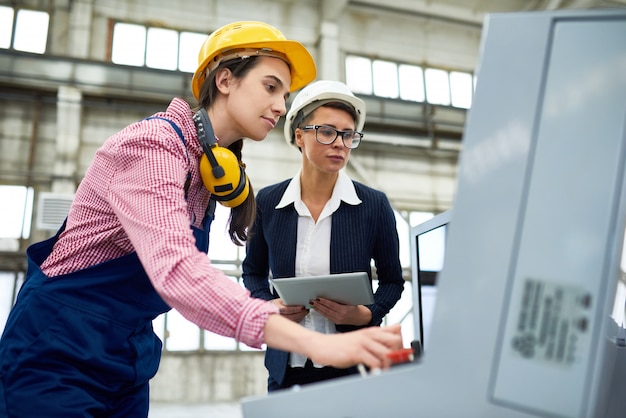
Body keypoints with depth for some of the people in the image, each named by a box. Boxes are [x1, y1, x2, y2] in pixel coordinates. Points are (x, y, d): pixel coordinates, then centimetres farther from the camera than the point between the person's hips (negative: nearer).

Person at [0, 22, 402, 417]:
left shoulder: (216, 170, 7)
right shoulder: (153, 144, -21)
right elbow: (175, 267, -37)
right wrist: (315, 342, -45)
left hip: (127, 358, 8)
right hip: (59, 354, -8)